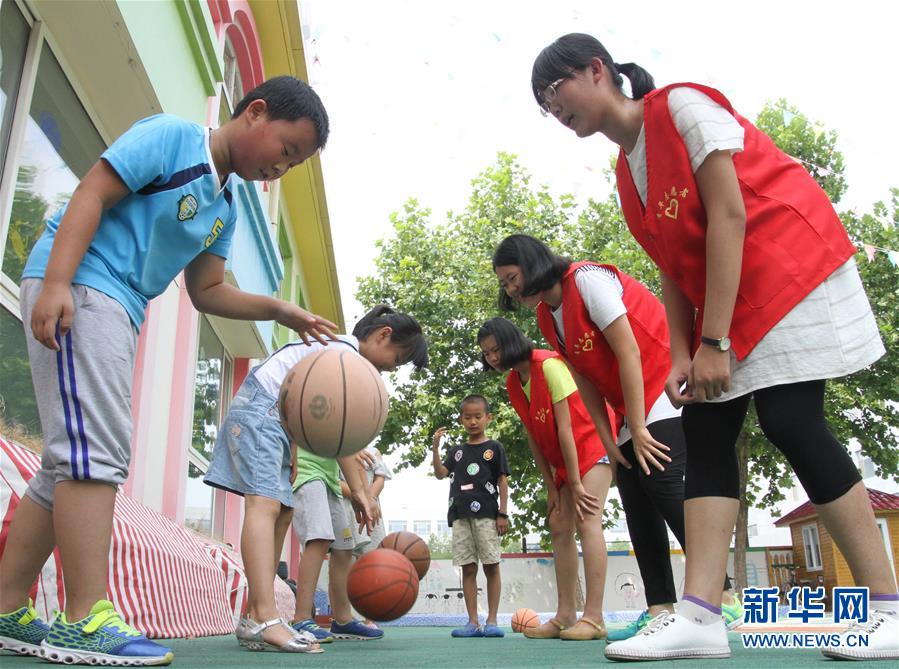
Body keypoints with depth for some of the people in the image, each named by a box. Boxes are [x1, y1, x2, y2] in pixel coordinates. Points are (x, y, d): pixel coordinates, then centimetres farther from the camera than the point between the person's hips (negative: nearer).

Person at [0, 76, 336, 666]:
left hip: (119, 309, 9)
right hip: (76, 288, -9)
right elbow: (92, 194, -12)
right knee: (97, 451, -16)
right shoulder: (172, 136, -4)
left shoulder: (226, 208, 19)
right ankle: (87, 621, -13)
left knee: (73, 464, 8)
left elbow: (206, 291, 19)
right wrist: (56, 281, -23)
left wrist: (279, 311, 7)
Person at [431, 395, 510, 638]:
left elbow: (502, 482, 2)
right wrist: (435, 448, -6)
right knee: (468, 568, 4)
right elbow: (440, 474, 4)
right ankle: (473, 622, 7)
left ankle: (491, 621, 5)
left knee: (491, 566, -2)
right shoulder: (456, 451, 16)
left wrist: (503, 514, -4)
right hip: (460, 516, 4)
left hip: (486, 514, -3)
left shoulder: (494, 448, 5)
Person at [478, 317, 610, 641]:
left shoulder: (549, 365, -22)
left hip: (591, 444, -8)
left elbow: (565, 427, -24)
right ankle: (565, 616, 5)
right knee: (559, 527, 2)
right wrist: (551, 486, -1)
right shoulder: (512, 383, 2)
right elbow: (533, 437, 2)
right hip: (561, 460, 8)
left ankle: (594, 617, -18)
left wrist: (576, 484, -22)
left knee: (587, 521, -18)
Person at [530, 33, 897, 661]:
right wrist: (681, 356, -4)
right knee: (704, 430, -4)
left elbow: (729, 214, -19)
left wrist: (715, 340, -23)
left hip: (793, 269, -8)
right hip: (721, 299, 8)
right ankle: (699, 616, -8)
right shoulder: (626, 172, 13)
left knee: (788, 416, -16)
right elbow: (673, 267, 9)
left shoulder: (681, 105, -10)